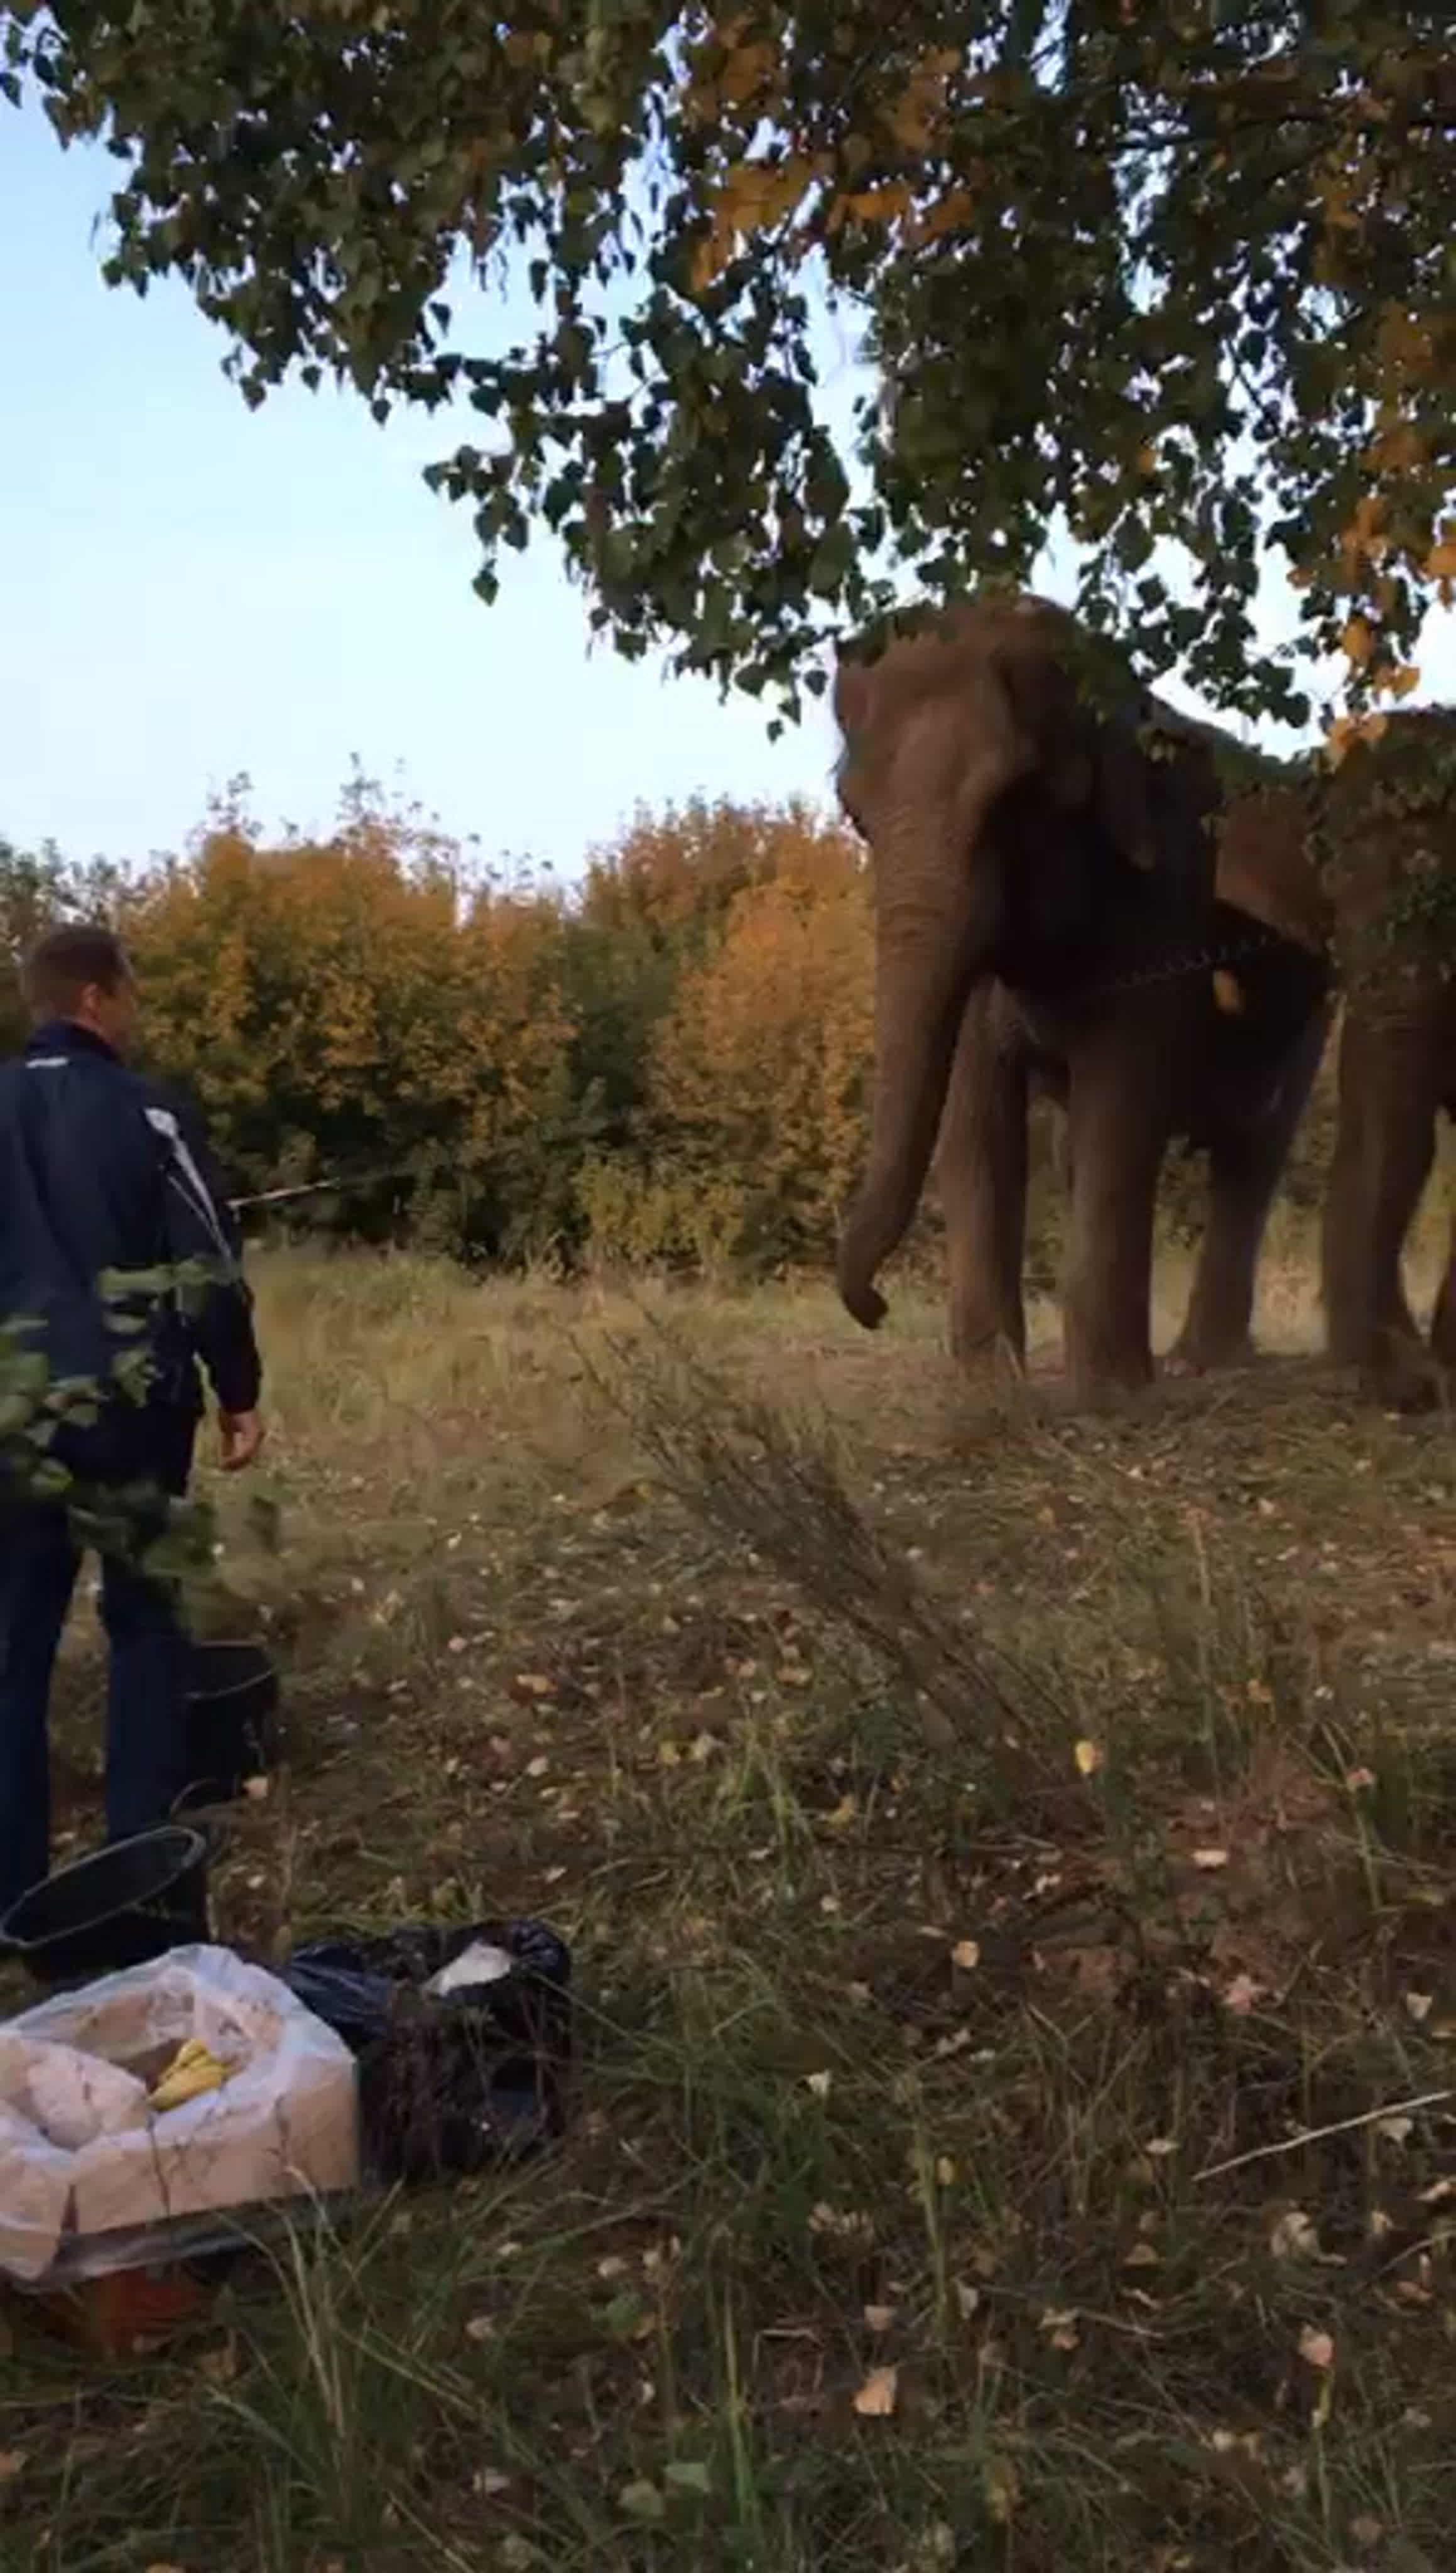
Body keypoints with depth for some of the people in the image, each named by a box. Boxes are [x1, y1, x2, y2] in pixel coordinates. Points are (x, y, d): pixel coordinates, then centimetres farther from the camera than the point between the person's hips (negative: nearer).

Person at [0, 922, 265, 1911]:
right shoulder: (141, 1112, -7)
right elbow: (210, 1270, -8)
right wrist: (239, 1395, 2)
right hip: (130, 1406, -3)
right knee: (145, 1622, 11)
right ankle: (142, 1850, 14)